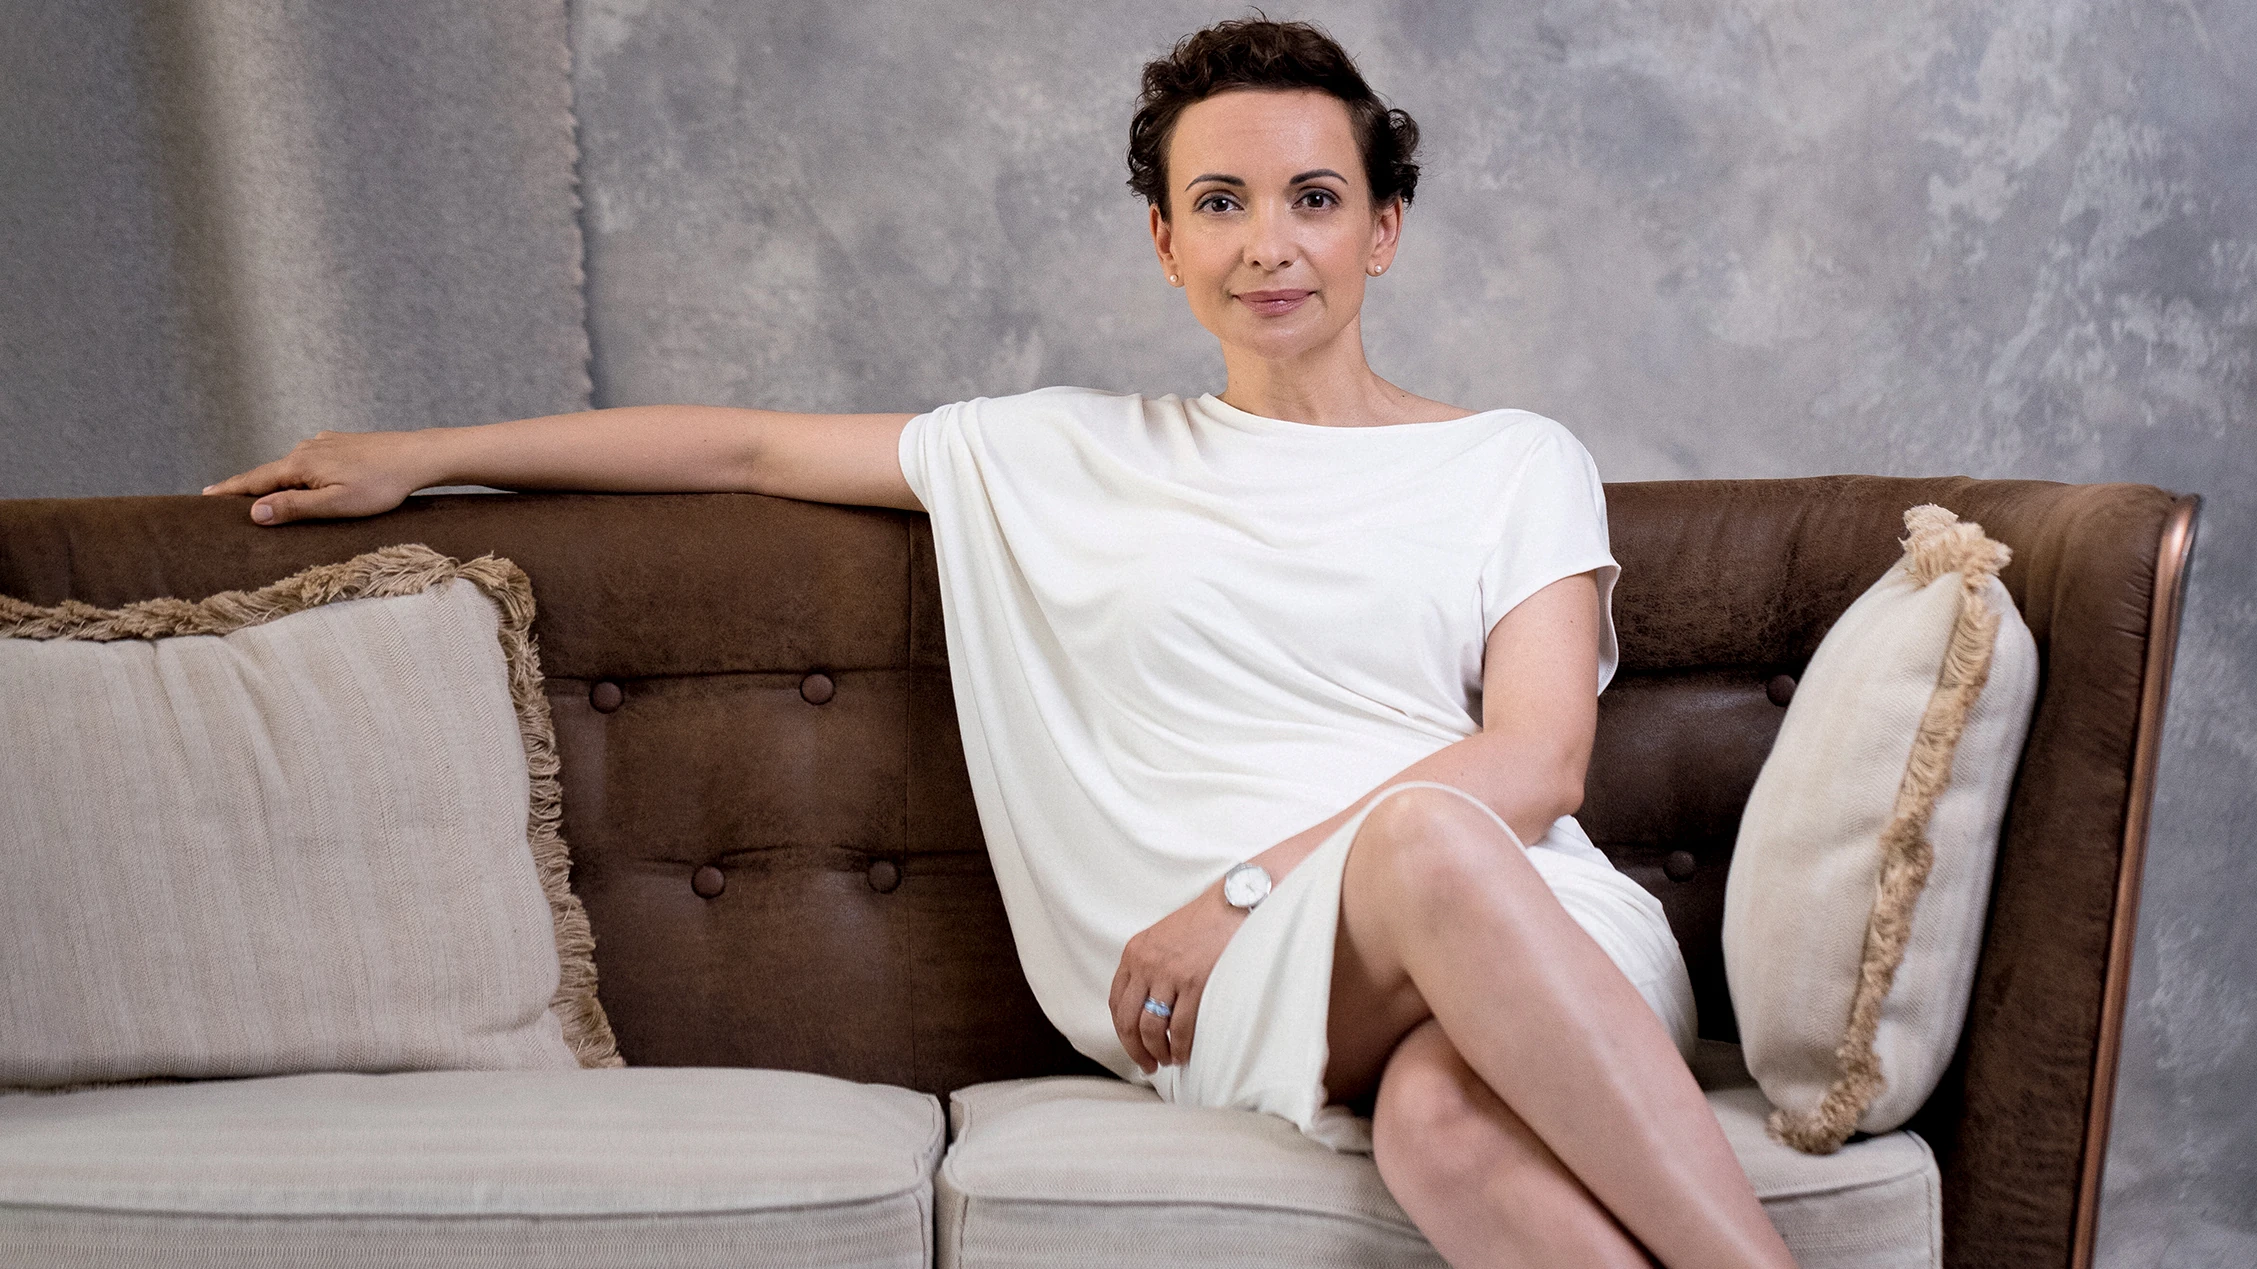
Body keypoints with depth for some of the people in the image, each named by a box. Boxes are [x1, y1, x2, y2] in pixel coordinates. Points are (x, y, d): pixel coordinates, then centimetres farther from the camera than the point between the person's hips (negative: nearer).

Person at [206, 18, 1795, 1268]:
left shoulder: (1518, 464, 15)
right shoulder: (1078, 458, 18)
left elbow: (1536, 760, 2)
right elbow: (755, 443, 21)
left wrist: (1245, 888, -9)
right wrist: (419, 456, 24)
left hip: (1543, 927, 0)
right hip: (1260, 992, 0)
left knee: (1444, 1113, -39)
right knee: (1422, 837, -37)